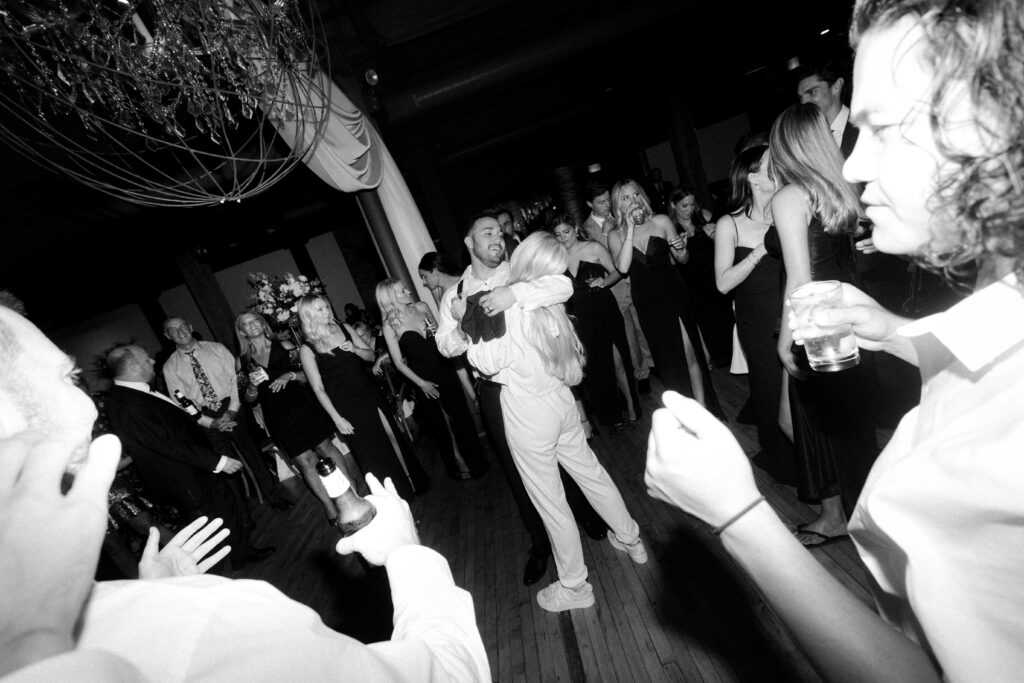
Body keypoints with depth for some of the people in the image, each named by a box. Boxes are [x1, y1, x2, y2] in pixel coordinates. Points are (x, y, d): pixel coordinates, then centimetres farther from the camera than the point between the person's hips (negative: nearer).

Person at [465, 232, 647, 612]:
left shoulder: (508, 308, -22)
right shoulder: (547, 303, -2)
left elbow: (488, 362, -17)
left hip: (529, 414, -6)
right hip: (560, 401, 7)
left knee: (549, 499, 9)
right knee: (590, 473, 25)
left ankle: (573, 586, 29)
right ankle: (630, 539, 47)